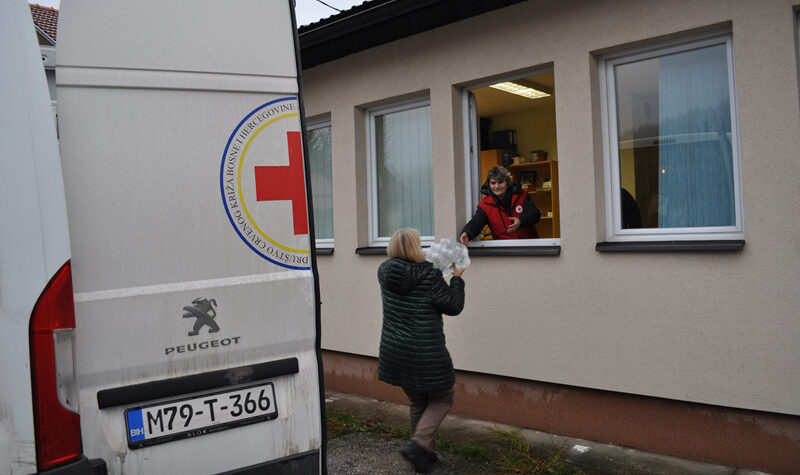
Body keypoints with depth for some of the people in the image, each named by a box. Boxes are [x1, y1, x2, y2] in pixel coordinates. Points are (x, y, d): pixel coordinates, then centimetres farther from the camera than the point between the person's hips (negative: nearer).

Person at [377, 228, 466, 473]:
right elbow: (453, 306, -8)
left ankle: (424, 452, 30)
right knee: (442, 399, 13)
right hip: (426, 353, -6)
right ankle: (418, 444, -2)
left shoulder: (385, 273, 0)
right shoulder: (429, 276, -17)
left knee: (416, 401, 22)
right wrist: (457, 278, 5)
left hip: (395, 351, 6)